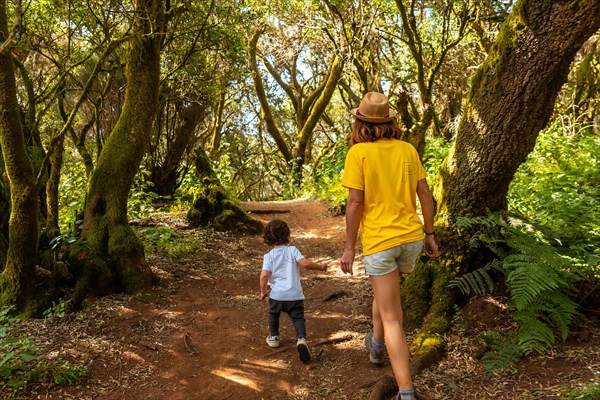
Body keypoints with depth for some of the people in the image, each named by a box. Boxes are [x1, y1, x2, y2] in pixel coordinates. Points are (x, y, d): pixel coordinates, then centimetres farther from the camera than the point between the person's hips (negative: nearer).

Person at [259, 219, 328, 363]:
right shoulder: (292, 250, -2)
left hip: (277, 295, 1)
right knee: (298, 318, 7)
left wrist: (263, 291, 1)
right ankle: (301, 339, -18)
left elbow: (264, 275, -13)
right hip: (295, 295, -1)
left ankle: (273, 337, 38)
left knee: (273, 314, 28)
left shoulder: (268, 256, -2)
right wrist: (320, 267, 0)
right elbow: (305, 263, -15)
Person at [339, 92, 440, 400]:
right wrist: (429, 234, 15)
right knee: (382, 291, 31)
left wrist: (349, 247, -5)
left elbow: (355, 202, -12)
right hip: (411, 238, 6)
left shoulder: (358, 152, -10)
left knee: (392, 318, 1)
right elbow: (425, 195, 5)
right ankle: (376, 345, 52)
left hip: (379, 241, -5)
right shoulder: (408, 150, 3)